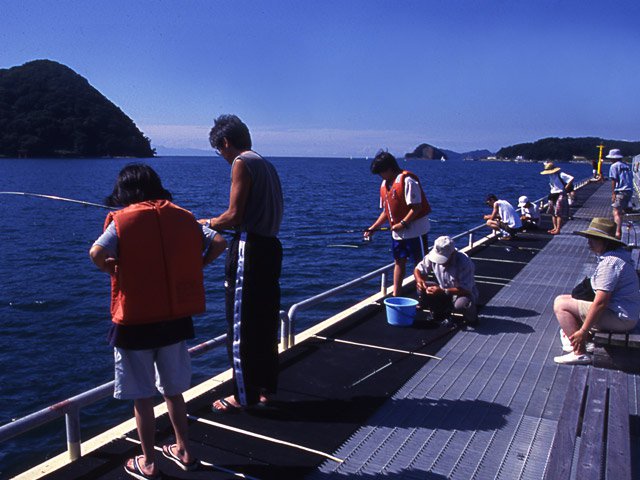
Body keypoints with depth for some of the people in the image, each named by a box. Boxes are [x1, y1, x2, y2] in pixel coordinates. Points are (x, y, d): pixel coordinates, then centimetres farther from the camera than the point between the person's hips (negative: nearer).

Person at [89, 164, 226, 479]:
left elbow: (97, 254, -24)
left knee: (142, 397, 11)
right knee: (173, 390, 21)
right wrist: (191, 269, 4)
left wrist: (114, 270, -5)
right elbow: (219, 243, -1)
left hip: (135, 323, -4)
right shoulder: (182, 216, 3)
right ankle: (183, 451, 33)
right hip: (176, 320, 4)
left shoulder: (122, 220, -9)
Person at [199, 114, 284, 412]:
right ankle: (265, 387, 27)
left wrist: (208, 222, 4)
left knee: (240, 325, 1)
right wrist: (223, 224, 21)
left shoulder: (242, 163, -10)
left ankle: (245, 395, 11)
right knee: (265, 321, 16)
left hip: (249, 249, -9)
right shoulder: (267, 165, 17)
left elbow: (234, 216, -16)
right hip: (270, 246, 9)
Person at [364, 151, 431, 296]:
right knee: (399, 261, 12)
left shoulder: (407, 181, -17)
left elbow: (417, 206, -20)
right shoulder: (384, 185, 9)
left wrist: (403, 223, -24)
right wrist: (372, 228, 8)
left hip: (415, 230, -8)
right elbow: (386, 211, 15)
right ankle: (395, 295, 20)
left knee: (419, 263, 1)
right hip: (397, 232, 8)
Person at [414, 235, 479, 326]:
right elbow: (418, 269, -4)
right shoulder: (432, 256, -16)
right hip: (444, 292, 5)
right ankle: (441, 314, 3)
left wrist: (443, 291, -40)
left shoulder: (464, 262, -30)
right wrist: (419, 280, -28)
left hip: (463, 294, -5)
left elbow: (466, 289, -31)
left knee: (461, 304, -39)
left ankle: (471, 316, 0)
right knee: (422, 289, -18)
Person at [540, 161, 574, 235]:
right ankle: (555, 228, 19)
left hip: (560, 195, -8)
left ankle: (558, 229, -4)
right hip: (553, 195, 8)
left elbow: (571, 178, -23)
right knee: (553, 212, 10)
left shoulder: (560, 175, -16)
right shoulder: (551, 176, 9)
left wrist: (566, 188, -18)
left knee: (559, 213, -6)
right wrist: (550, 193, 9)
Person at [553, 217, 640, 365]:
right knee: (568, 298, 17)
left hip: (619, 318, -11)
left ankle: (580, 353, -11)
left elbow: (601, 302, -27)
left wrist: (583, 331, -20)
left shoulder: (610, 262, -24)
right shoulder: (618, 253, 9)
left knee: (560, 303, -14)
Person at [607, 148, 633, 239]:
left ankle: (618, 232, -25)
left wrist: (613, 194, -8)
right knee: (623, 211, 20)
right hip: (630, 191, 8)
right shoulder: (627, 165, 19)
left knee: (617, 212, -11)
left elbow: (613, 180, -8)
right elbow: (631, 178, 19)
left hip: (620, 191, -8)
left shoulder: (614, 166, -3)